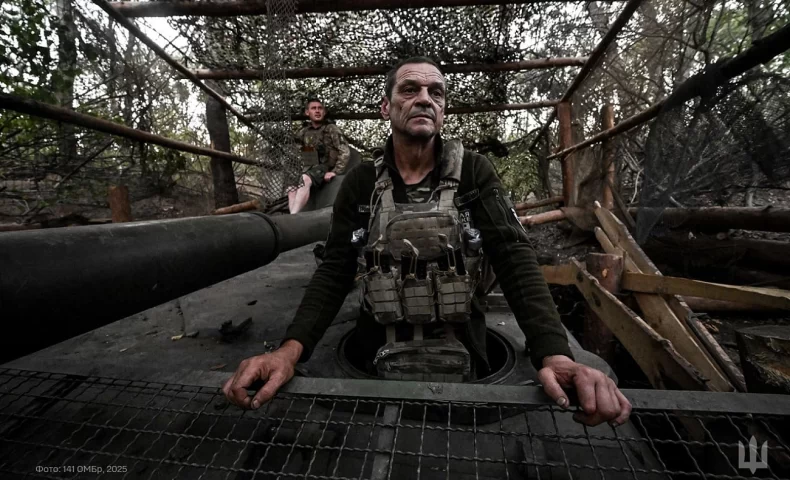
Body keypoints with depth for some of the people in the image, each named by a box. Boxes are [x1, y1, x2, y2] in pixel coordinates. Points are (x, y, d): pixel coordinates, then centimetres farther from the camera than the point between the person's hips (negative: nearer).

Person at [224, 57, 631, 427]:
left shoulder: (474, 172, -8)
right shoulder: (361, 183, -5)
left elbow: (515, 258, -17)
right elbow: (335, 272, -11)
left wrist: (554, 353, -32)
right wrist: (291, 348, -27)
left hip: (459, 358, 0)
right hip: (380, 358, 1)